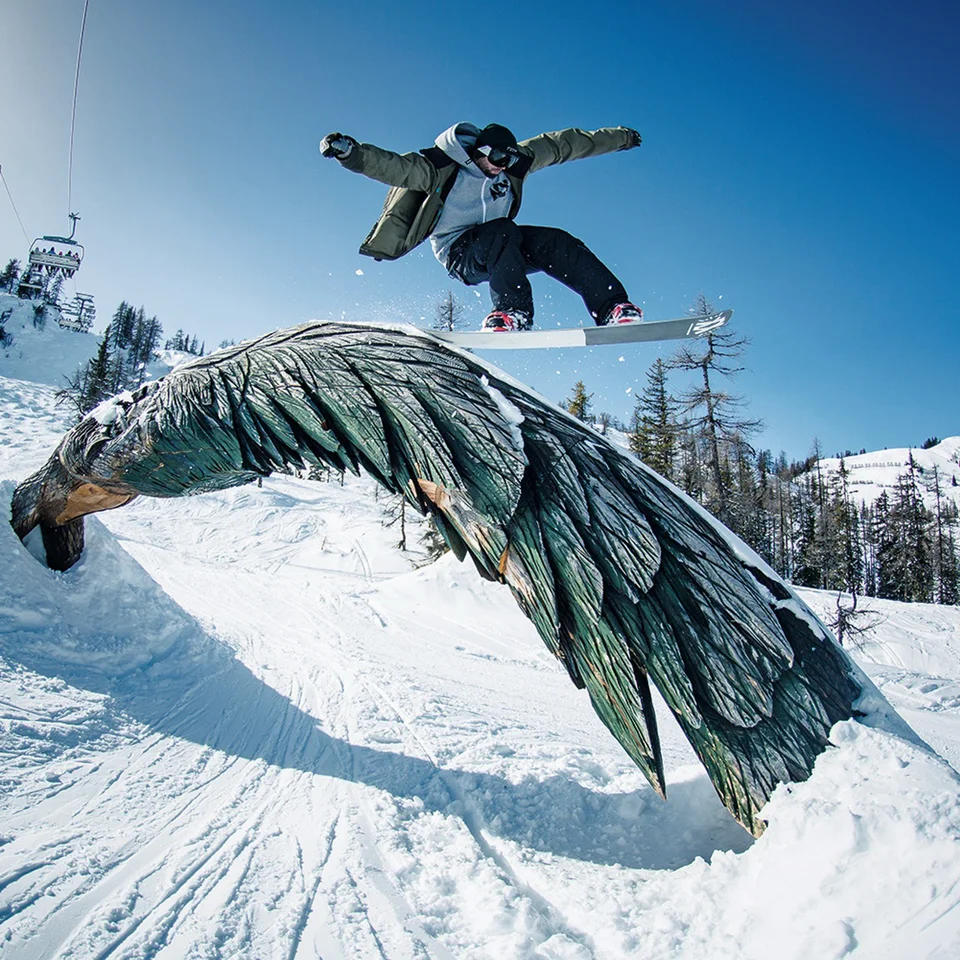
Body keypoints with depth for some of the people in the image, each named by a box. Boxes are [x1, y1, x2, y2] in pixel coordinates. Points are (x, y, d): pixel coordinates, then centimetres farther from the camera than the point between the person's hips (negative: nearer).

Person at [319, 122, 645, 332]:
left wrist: (616, 137, 20)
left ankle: (612, 306, -23)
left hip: (499, 248, 5)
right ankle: (513, 312, -42)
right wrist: (350, 151, -40)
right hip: (459, 251, -5)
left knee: (557, 243, -18)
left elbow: (562, 144, 12)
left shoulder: (513, 162, 4)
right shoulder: (441, 168, -12)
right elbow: (393, 166, -23)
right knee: (504, 230, -35)